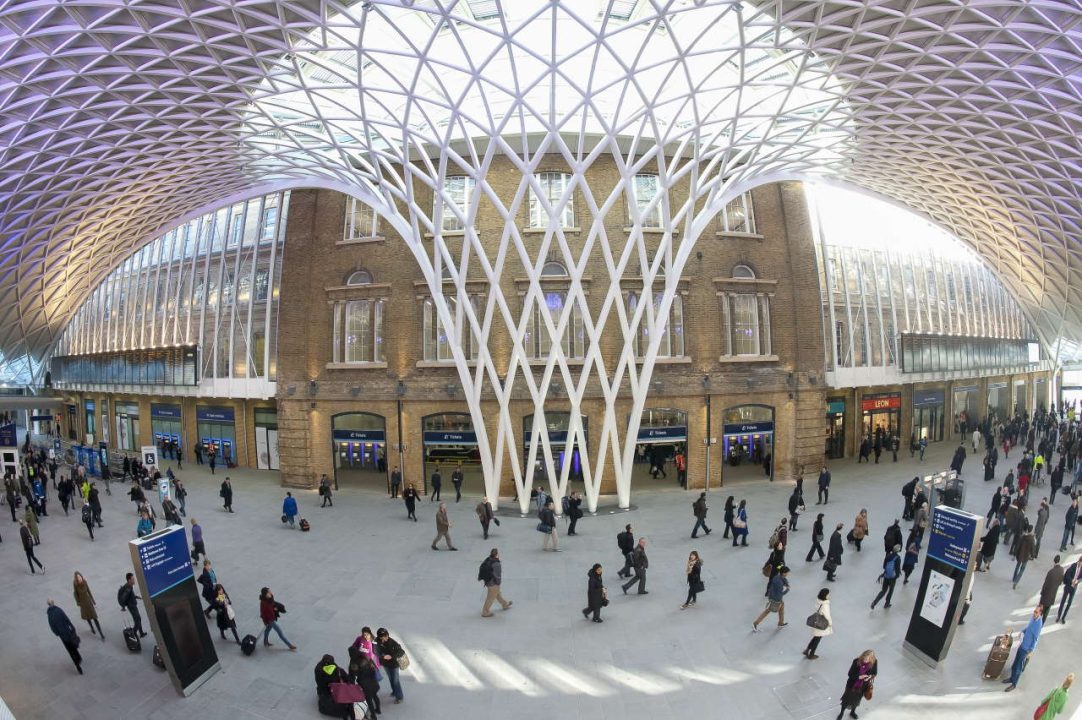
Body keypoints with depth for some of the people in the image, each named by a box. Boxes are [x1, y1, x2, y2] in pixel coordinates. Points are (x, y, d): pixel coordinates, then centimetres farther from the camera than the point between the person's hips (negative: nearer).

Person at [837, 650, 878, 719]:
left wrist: (870, 677, -22)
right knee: (847, 699, 17)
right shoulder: (856, 661, -28)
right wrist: (859, 677, -34)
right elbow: (850, 674, -19)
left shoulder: (874, 662, -22)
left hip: (862, 686, 2)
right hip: (852, 684, -2)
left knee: (857, 699, 26)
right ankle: (841, 713, 42)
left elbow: (874, 673, -2)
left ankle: (852, 712, 55)